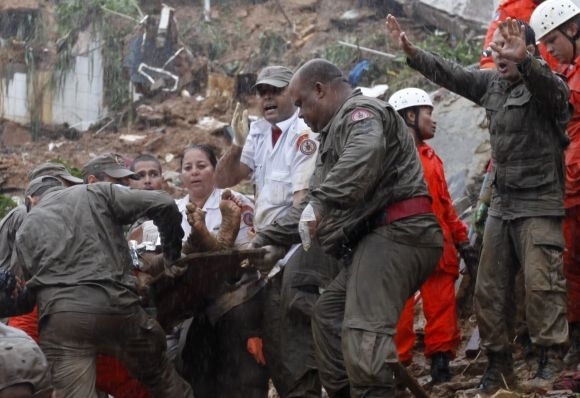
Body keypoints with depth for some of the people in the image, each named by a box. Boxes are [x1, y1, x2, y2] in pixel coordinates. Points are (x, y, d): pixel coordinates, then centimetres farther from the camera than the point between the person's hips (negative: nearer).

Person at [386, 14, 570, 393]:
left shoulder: (546, 86, -12)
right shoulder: (492, 83, 9)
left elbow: (550, 88, -35)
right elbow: (451, 74, 16)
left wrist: (524, 60, -54)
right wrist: (411, 52, 7)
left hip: (540, 204, -8)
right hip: (502, 202, 8)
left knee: (543, 284, -12)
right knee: (490, 287, 8)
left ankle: (551, 361, -6)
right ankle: (499, 362, 16)